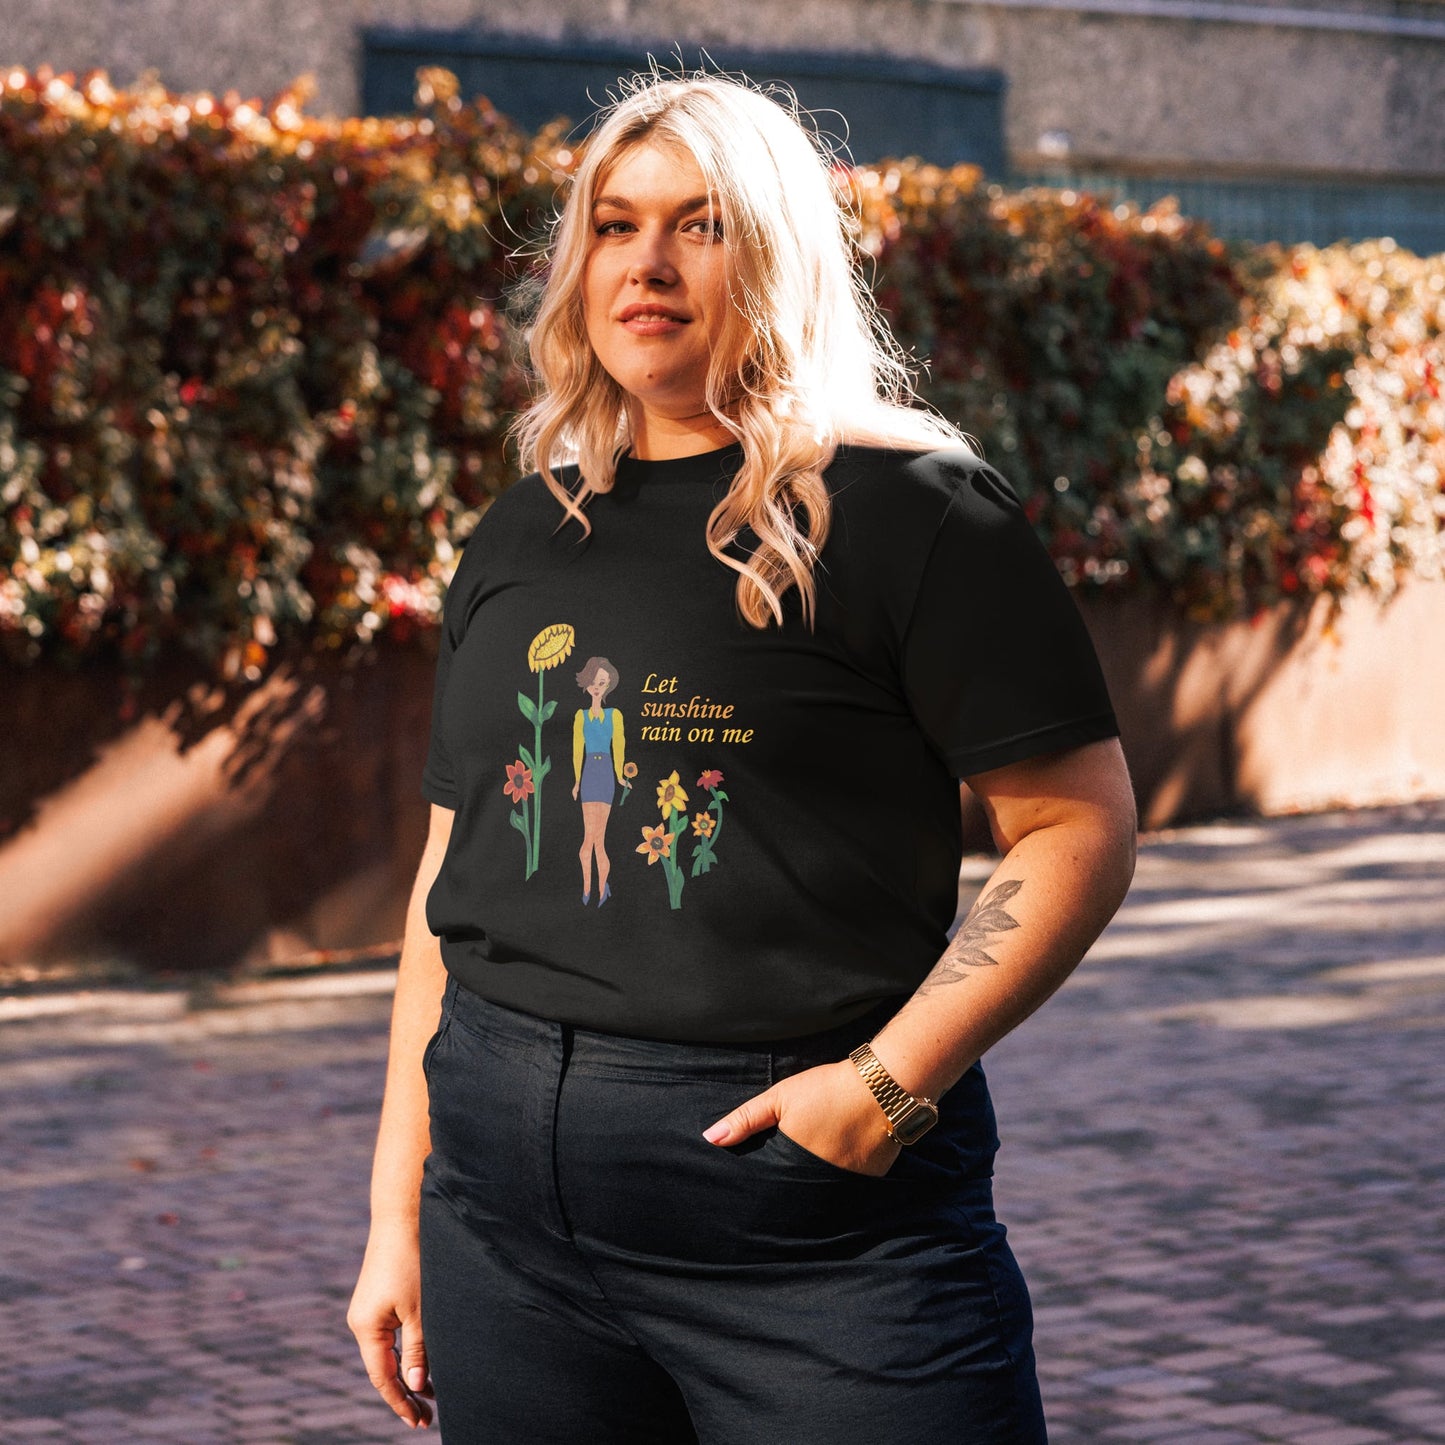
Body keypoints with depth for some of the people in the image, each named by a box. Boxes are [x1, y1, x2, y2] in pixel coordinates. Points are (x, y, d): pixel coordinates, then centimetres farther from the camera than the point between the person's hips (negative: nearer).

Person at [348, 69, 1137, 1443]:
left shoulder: (911, 510, -2)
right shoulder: (522, 536, 14)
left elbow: (1080, 831, -7)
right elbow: (453, 876, 16)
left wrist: (895, 1077, -17)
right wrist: (396, 1207, 14)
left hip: (815, 1208, -5)